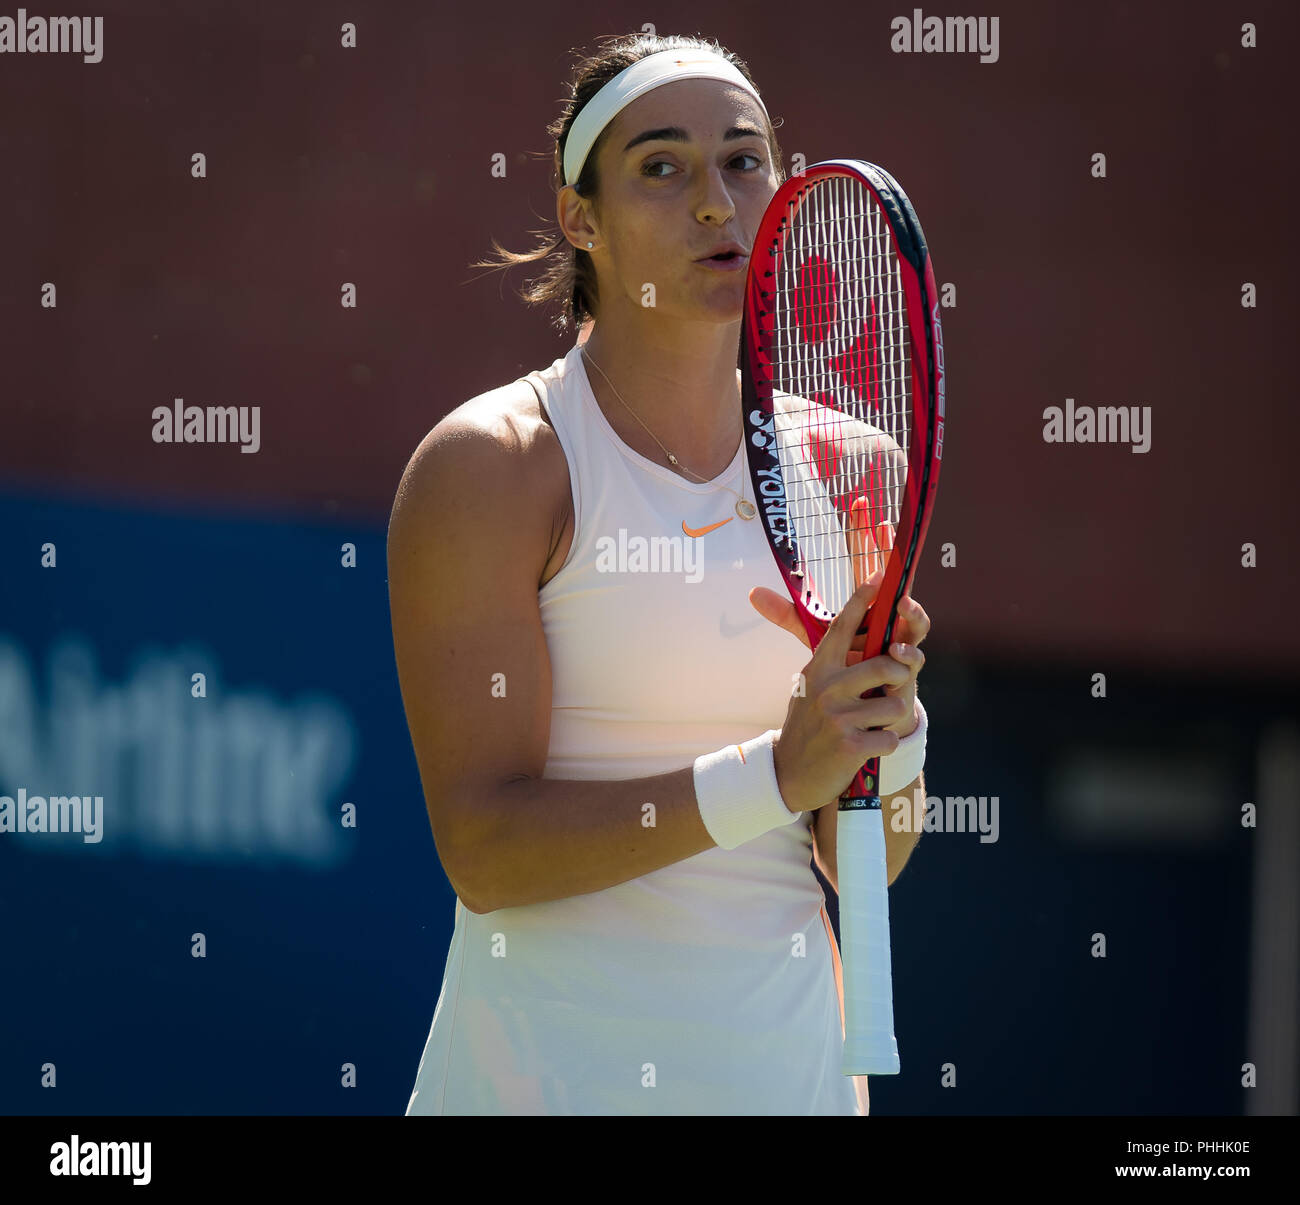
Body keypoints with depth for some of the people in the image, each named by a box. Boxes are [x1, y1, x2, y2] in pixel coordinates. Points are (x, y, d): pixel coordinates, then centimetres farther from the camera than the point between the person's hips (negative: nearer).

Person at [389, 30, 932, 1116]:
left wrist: (887, 724, -15)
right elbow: (483, 850, -17)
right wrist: (777, 772, -25)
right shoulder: (489, 466, -9)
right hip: (549, 1065, -4)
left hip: (786, 1058, 4)